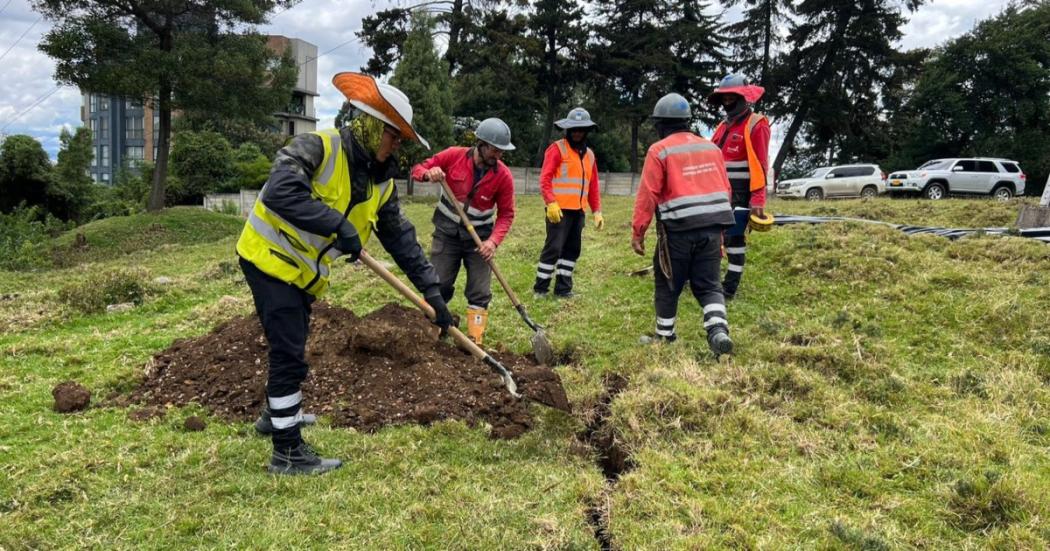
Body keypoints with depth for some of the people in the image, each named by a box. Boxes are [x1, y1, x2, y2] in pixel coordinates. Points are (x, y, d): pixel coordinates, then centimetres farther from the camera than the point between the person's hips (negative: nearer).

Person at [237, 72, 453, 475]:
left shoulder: (380, 182, 0)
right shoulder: (318, 147, -22)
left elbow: (401, 237, 3)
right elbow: (279, 192, -38)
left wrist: (433, 293, -1)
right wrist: (339, 225, -39)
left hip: (303, 272, 8)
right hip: (270, 259, -8)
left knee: (291, 347, 24)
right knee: (290, 355, -7)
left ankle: (277, 413, 48)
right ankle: (287, 452, 4)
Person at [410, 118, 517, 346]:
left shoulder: (503, 175, -14)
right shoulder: (454, 156, -13)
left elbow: (506, 214, -9)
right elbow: (418, 169, -3)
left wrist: (493, 241, -25)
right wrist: (429, 173, -27)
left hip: (479, 237, 0)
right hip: (447, 233, 0)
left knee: (480, 293, -1)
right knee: (437, 286, 4)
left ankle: (475, 342, 6)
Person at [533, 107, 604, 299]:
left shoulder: (589, 154, 17)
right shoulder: (557, 149, -4)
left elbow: (593, 186, 19)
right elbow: (545, 178, -12)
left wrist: (597, 211, 11)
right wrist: (551, 202, -24)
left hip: (578, 211, 7)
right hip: (559, 210, -7)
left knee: (572, 249, 9)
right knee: (554, 247, -7)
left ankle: (563, 288, 17)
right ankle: (540, 288, 3)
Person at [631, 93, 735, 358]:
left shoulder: (659, 150, -5)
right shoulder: (711, 147, 13)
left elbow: (647, 195, -9)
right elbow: (725, 189, 14)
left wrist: (637, 232, -4)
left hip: (678, 229, -5)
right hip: (713, 227, 5)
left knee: (668, 285, 11)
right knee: (708, 284, 10)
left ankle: (664, 336, 22)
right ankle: (718, 331, -8)